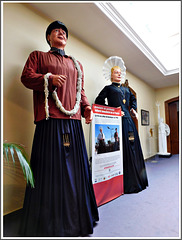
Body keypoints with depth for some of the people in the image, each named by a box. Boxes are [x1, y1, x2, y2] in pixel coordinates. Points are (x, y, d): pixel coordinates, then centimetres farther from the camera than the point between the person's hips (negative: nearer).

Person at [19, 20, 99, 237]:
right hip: (50, 119, -4)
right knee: (50, 166, -5)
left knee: (75, 164, 5)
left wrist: (86, 108, 6)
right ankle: (48, 221, 12)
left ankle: (75, 217, 21)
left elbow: (80, 90, 23)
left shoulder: (76, 64, 29)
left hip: (73, 120, 5)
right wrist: (49, 78, -11)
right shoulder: (38, 56, 19)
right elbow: (26, 77, 5)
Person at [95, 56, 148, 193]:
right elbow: (99, 102, -5)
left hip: (128, 120, 7)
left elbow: (133, 99, 38)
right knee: (122, 150, -9)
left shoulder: (126, 89, 23)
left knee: (133, 148, 7)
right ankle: (126, 184, 1)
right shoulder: (108, 88, 6)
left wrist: (133, 108, 20)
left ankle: (137, 180, 21)